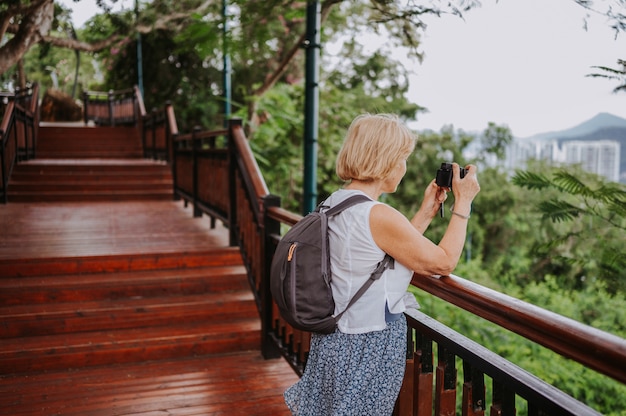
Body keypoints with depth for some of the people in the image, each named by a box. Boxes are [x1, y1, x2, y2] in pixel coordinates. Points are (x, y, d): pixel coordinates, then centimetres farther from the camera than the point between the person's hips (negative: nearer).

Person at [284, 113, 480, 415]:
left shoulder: (334, 202, 2)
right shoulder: (378, 216, -24)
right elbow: (444, 262, -14)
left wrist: (426, 213, 11)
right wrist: (463, 202, -6)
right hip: (369, 347, -8)